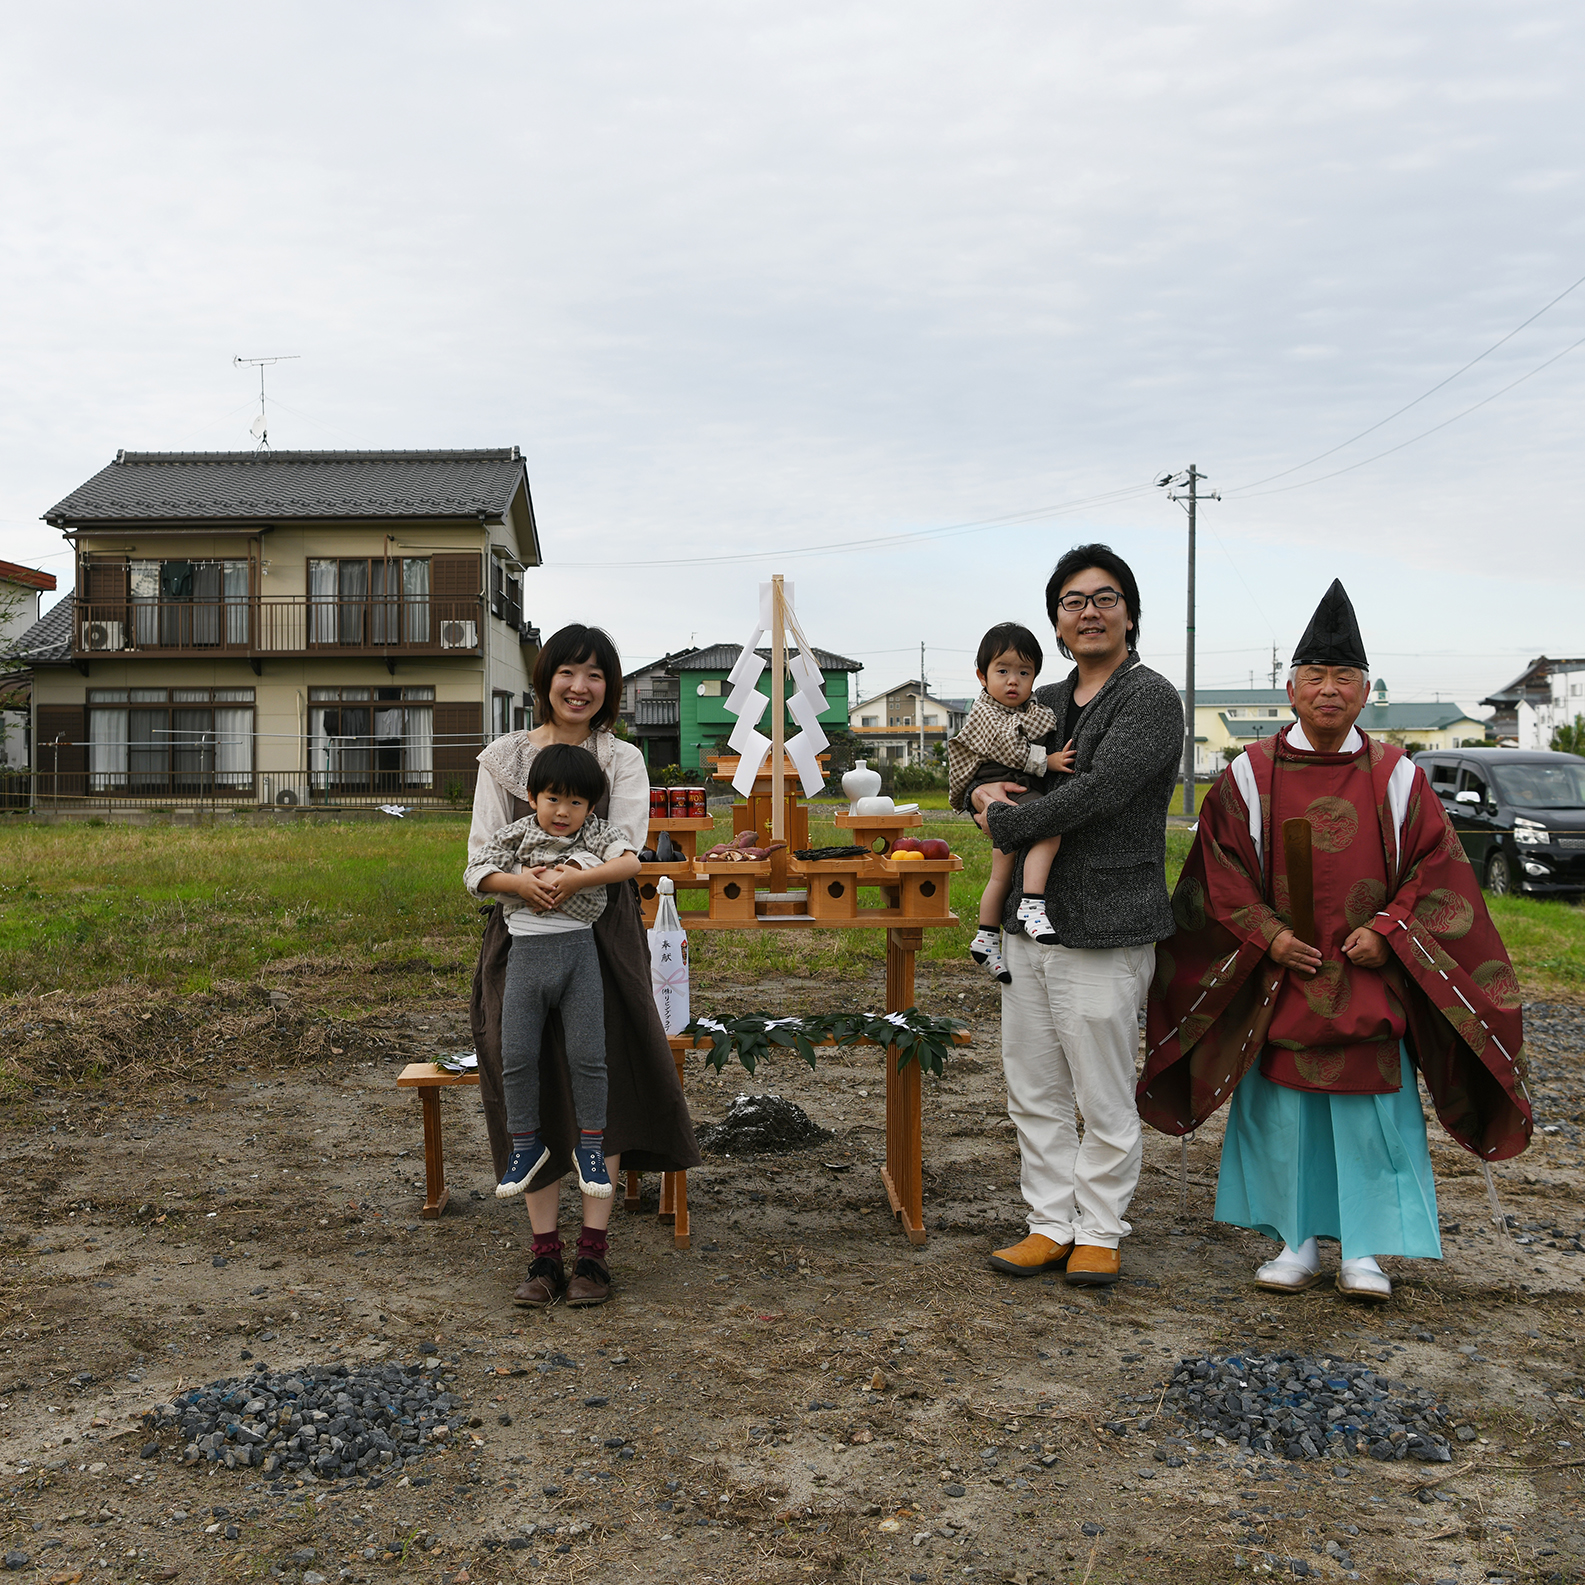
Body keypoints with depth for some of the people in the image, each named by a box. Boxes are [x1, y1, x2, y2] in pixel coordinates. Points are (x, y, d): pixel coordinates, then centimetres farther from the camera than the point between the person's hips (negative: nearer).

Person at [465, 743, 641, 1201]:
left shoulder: (596, 834, 4)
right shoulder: (516, 836, 7)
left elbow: (630, 862, -12)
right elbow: (474, 872, 4)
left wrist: (575, 879, -17)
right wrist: (520, 882, -11)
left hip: (579, 949, -1)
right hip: (526, 952, 1)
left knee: (588, 1054, -3)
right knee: (516, 1055, -1)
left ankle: (590, 1145, 13)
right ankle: (525, 1144, 17)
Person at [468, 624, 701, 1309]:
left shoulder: (623, 760, 6)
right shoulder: (503, 757, 8)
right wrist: (520, 883, -23)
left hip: (601, 937, -1)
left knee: (601, 1081, -4)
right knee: (530, 1086, 1)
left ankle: (593, 1249, 6)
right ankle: (544, 1251, 10)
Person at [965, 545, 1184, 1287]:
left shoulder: (1151, 699, -8)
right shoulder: (1043, 703, 15)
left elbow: (1098, 790, -21)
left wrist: (1005, 822, -10)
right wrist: (985, 788, 0)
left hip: (1103, 929, -7)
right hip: (1028, 922, 7)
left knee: (1104, 1100, 3)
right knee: (1035, 1093, 13)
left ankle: (1099, 1232, 19)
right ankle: (1051, 1224, 25)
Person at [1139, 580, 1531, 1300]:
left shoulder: (1397, 776, 2)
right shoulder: (1250, 775, 0)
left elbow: (1436, 868, 2)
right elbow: (1221, 869, 0)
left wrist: (1388, 932, -10)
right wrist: (1268, 935, -10)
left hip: (1369, 980, 0)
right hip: (1279, 978, 0)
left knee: (1370, 1112, 3)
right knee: (1284, 1112, 6)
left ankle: (1363, 1250, 17)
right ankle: (1297, 1244, 21)